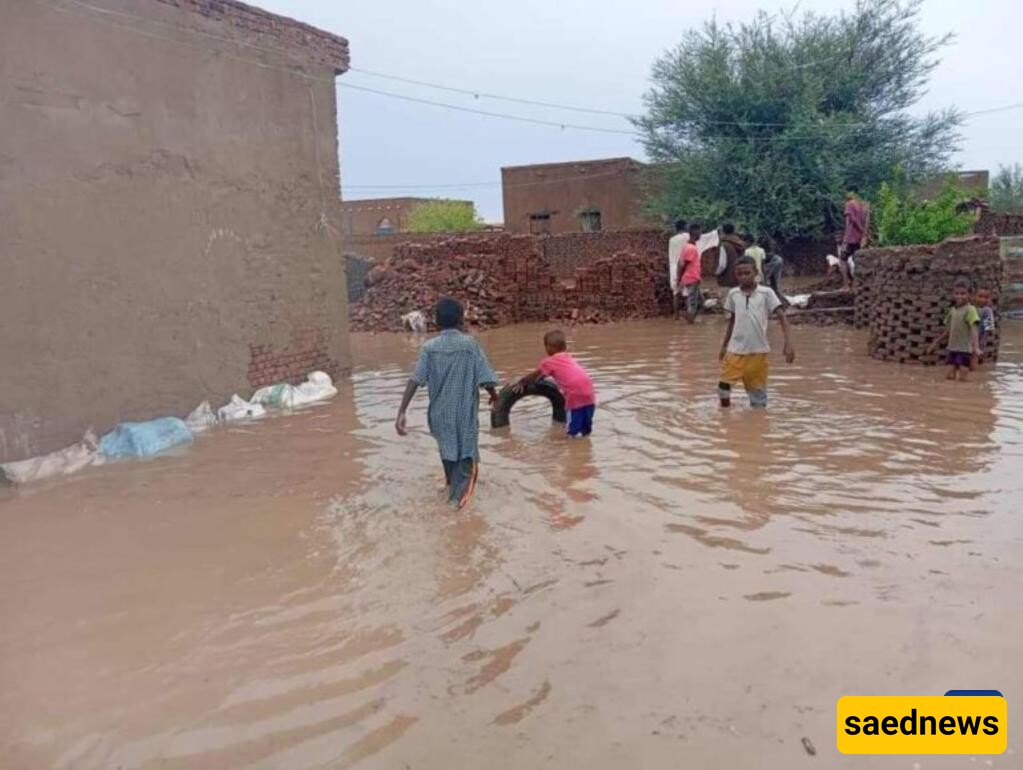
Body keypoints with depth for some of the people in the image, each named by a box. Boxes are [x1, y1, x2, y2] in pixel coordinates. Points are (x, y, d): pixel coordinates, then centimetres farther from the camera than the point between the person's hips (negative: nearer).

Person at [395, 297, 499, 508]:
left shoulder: (429, 347, -7)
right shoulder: (470, 343, -11)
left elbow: (415, 381, -16)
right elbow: (485, 378, -12)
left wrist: (402, 412, -17)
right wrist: (494, 395, 10)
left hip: (441, 412, 3)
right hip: (465, 411, -3)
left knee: (448, 449, 25)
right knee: (465, 451, 14)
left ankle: (453, 485, 45)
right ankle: (459, 493, 13)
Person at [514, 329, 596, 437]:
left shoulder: (549, 361, 7)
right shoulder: (569, 358, 27)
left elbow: (534, 375, 21)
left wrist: (521, 382, 35)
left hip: (576, 394, -7)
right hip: (589, 392, 7)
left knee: (574, 431, 0)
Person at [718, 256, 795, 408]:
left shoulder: (766, 293, -5)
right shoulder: (733, 294, 3)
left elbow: (782, 317, -6)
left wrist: (788, 343, -16)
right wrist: (724, 345, 15)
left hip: (758, 350, -2)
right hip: (735, 349, 2)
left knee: (758, 388, 6)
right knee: (724, 383, -4)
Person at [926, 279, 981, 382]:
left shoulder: (970, 310, -10)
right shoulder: (952, 310, 11)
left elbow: (974, 329, -20)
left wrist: (976, 347, -34)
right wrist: (936, 343, 28)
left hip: (965, 349, -6)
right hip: (952, 348, 6)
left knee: (962, 379, -8)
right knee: (949, 377, 2)